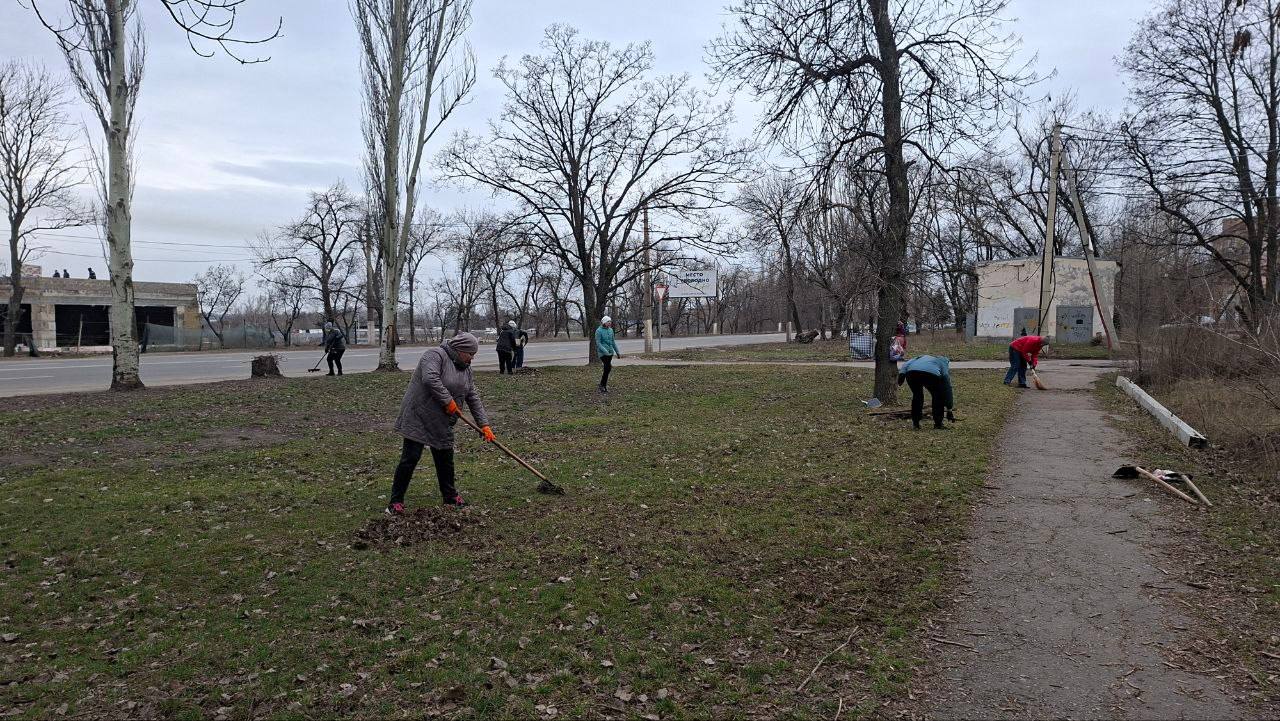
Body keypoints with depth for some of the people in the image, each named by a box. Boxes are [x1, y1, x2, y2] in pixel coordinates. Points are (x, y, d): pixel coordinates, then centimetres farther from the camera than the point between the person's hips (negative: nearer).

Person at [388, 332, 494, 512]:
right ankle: (396, 502, 1)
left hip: (442, 423, 8)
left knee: (445, 460, 11)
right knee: (410, 458, -7)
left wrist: (484, 425, 5)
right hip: (418, 417, -8)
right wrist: (448, 401, -25)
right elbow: (430, 379, -30)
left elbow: (473, 398, 10)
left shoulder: (465, 369, 11)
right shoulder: (435, 355, -14)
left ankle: (451, 496, 25)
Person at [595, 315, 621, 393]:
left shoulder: (610, 330, 11)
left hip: (610, 352, 6)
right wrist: (605, 351, -22)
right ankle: (602, 385, -4)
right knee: (608, 367, -15)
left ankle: (603, 385, 13)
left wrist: (617, 352, 17)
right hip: (602, 352, -6)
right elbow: (598, 343, -12)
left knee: (607, 368, 5)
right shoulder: (599, 331, -9)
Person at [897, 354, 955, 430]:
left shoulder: (920, 358, 43)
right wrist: (950, 409, 34)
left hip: (911, 372, 3)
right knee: (938, 396, 22)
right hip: (931, 374, -3)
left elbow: (906, 364, 23)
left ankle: (915, 422, 26)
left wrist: (901, 373, 7)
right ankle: (938, 423, 19)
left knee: (917, 395, 27)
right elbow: (947, 387, 32)